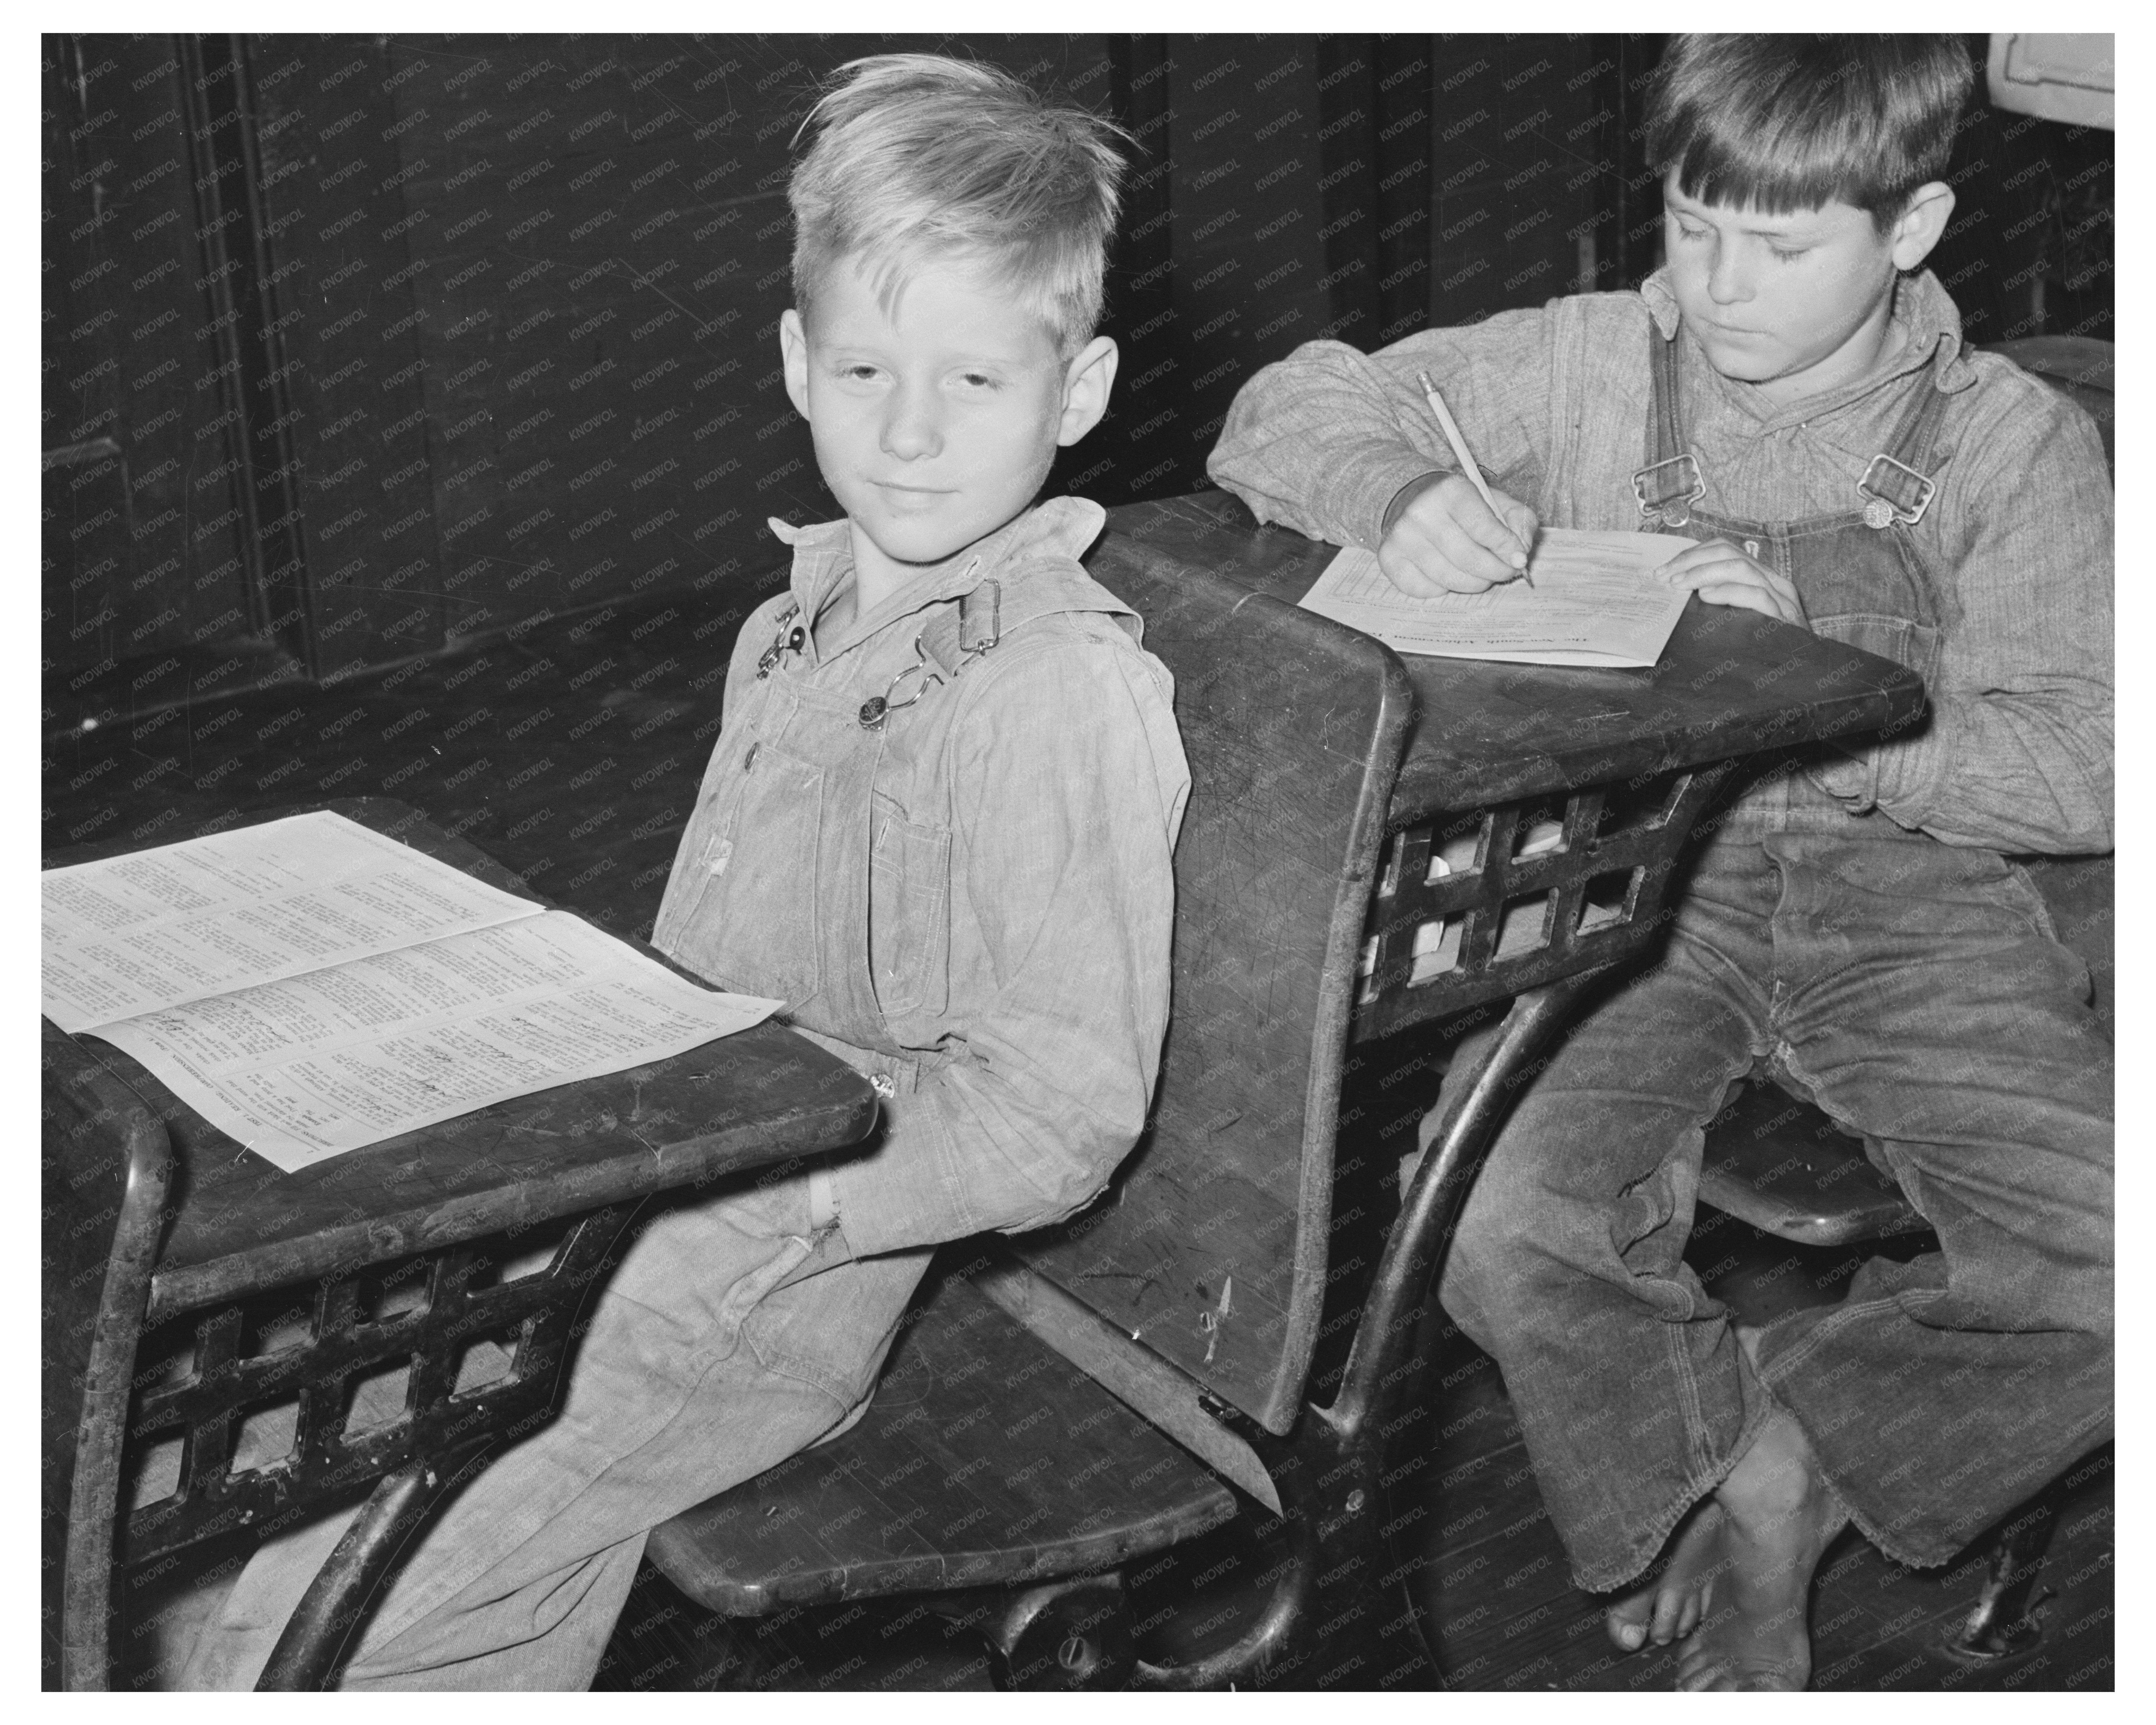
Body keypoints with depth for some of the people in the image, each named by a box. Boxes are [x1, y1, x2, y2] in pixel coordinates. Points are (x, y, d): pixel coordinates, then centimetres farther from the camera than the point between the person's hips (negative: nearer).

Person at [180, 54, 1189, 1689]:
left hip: (800, 1270, -8)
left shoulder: (1066, 693, -18)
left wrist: (768, 1210, -23)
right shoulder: (803, 626, 9)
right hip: (671, 1169, 8)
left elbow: (1056, 1113, -20)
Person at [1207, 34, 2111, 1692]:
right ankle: (1733, 1490, 4)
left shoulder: (2014, 447, 0)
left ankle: (1789, 1461, 7)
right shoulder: (1593, 364, 3)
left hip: (1903, 892, 0)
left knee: (2107, 1272, -22)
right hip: (1634, 872, 0)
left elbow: (2075, 772, -7)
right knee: (1498, 1227, -28)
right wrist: (1400, 494, -18)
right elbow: (1289, 409, 5)